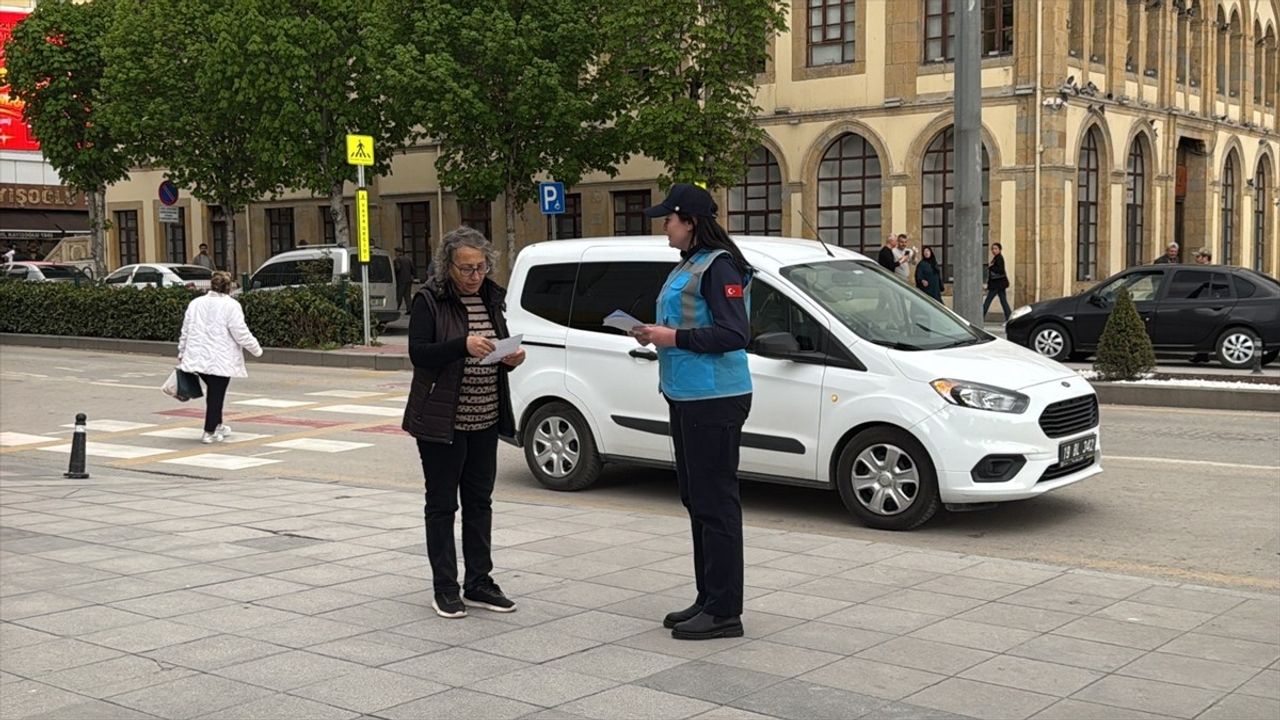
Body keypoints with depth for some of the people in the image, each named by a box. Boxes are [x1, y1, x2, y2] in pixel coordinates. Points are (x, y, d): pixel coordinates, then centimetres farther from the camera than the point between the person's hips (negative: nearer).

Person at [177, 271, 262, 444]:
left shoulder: (195, 303, 8)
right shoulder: (231, 306, -9)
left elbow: (185, 331, 13)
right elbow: (241, 333, -10)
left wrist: (182, 354, 22)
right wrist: (257, 350, 3)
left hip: (198, 357, 6)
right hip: (220, 360, -6)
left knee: (213, 390, 21)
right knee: (217, 394, 2)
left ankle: (217, 425, 30)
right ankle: (209, 432, 4)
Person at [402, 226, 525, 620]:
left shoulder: (491, 297, 10)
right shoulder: (429, 300, -9)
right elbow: (418, 353, -17)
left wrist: (511, 359, -4)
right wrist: (463, 345, -30)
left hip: (485, 420, 6)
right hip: (442, 421, -6)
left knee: (479, 501, 11)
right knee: (442, 503, 3)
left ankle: (479, 583, 20)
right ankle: (444, 589, 10)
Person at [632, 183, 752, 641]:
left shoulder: (719, 266, -14)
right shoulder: (688, 265, 17)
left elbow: (734, 334, -21)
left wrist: (675, 337, -18)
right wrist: (656, 335, 7)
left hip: (714, 401, -11)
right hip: (686, 397, 11)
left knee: (716, 503, -7)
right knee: (696, 501, 14)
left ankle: (724, 612, -1)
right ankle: (707, 600, 24)